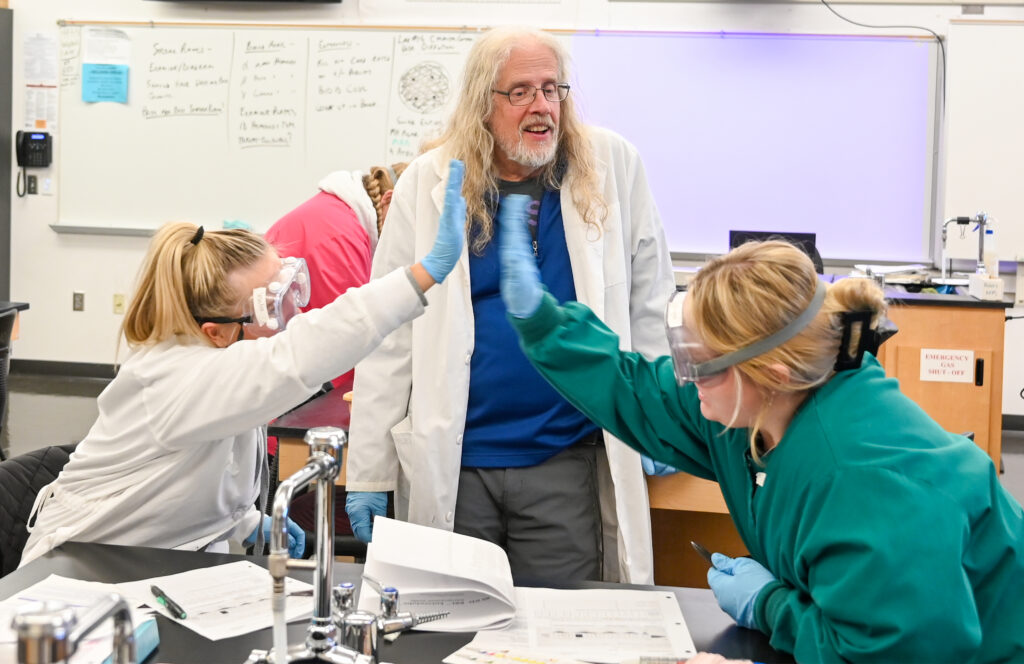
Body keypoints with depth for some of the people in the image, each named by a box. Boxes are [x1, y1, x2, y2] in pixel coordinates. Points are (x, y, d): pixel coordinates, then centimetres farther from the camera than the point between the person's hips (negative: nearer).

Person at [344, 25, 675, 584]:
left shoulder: (611, 166, -1)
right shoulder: (429, 182, -2)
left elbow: (648, 302, 7)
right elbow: (390, 336, -1)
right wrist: (368, 472, -3)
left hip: (566, 460, 0)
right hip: (449, 461, 0)